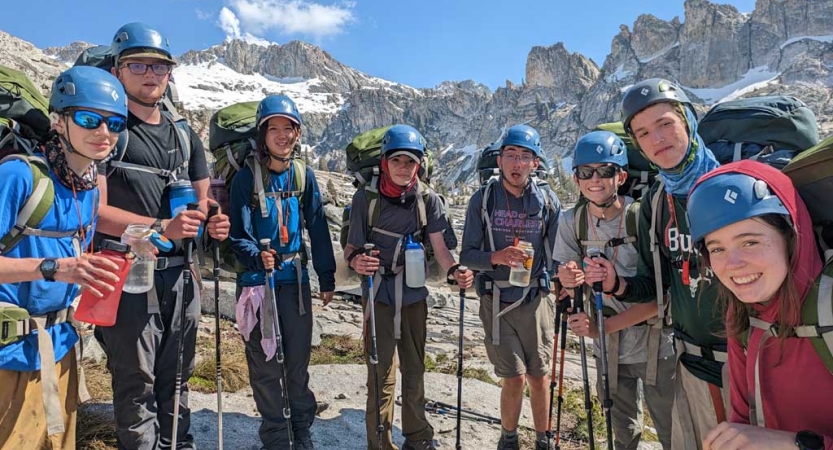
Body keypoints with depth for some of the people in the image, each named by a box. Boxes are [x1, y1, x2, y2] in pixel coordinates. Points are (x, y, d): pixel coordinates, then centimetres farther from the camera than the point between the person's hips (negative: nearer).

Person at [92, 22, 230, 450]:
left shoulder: (184, 135, 13)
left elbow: (203, 201, 15)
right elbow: (95, 211, -12)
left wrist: (212, 224, -7)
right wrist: (161, 228, -22)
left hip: (180, 273, 5)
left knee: (176, 377, 17)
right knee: (136, 382, 1)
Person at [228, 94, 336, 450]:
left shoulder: (304, 175, 1)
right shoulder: (247, 177, -8)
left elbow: (318, 228, 3)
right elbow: (239, 232, -9)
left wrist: (327, 278, 5)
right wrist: (257, 257, -29)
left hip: (296, 277, 2)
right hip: (257, 279, -2)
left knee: (298, 357, 11)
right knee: (264, 360, 7)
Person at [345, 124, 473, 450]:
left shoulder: (428, 199, -5)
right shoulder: (365, 198, -10)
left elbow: (439, 246, -6)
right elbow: (352, 246, -6)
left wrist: (455, 270, -25)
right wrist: (355, 260, -29)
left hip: (414, 295, 3)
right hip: (378, 295, -2)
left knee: (414, 370, 17)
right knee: (381, 374, -1)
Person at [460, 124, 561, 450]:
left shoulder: (548, 201, -1)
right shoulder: (482, 199, -4)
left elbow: (556, 254, 6)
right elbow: (467, 255, -5)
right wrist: (496, 257, -22)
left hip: (535, 300, 1)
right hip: (496, 301, -1)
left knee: (538, 375, 11)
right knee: (515, 378, 1)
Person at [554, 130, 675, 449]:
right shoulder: (571, 221, -6)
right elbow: (568, 285, -1)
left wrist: (604, 326, -24)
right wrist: (568, 280, -25)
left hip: (655, 346, -3)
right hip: (608, 348, 4)